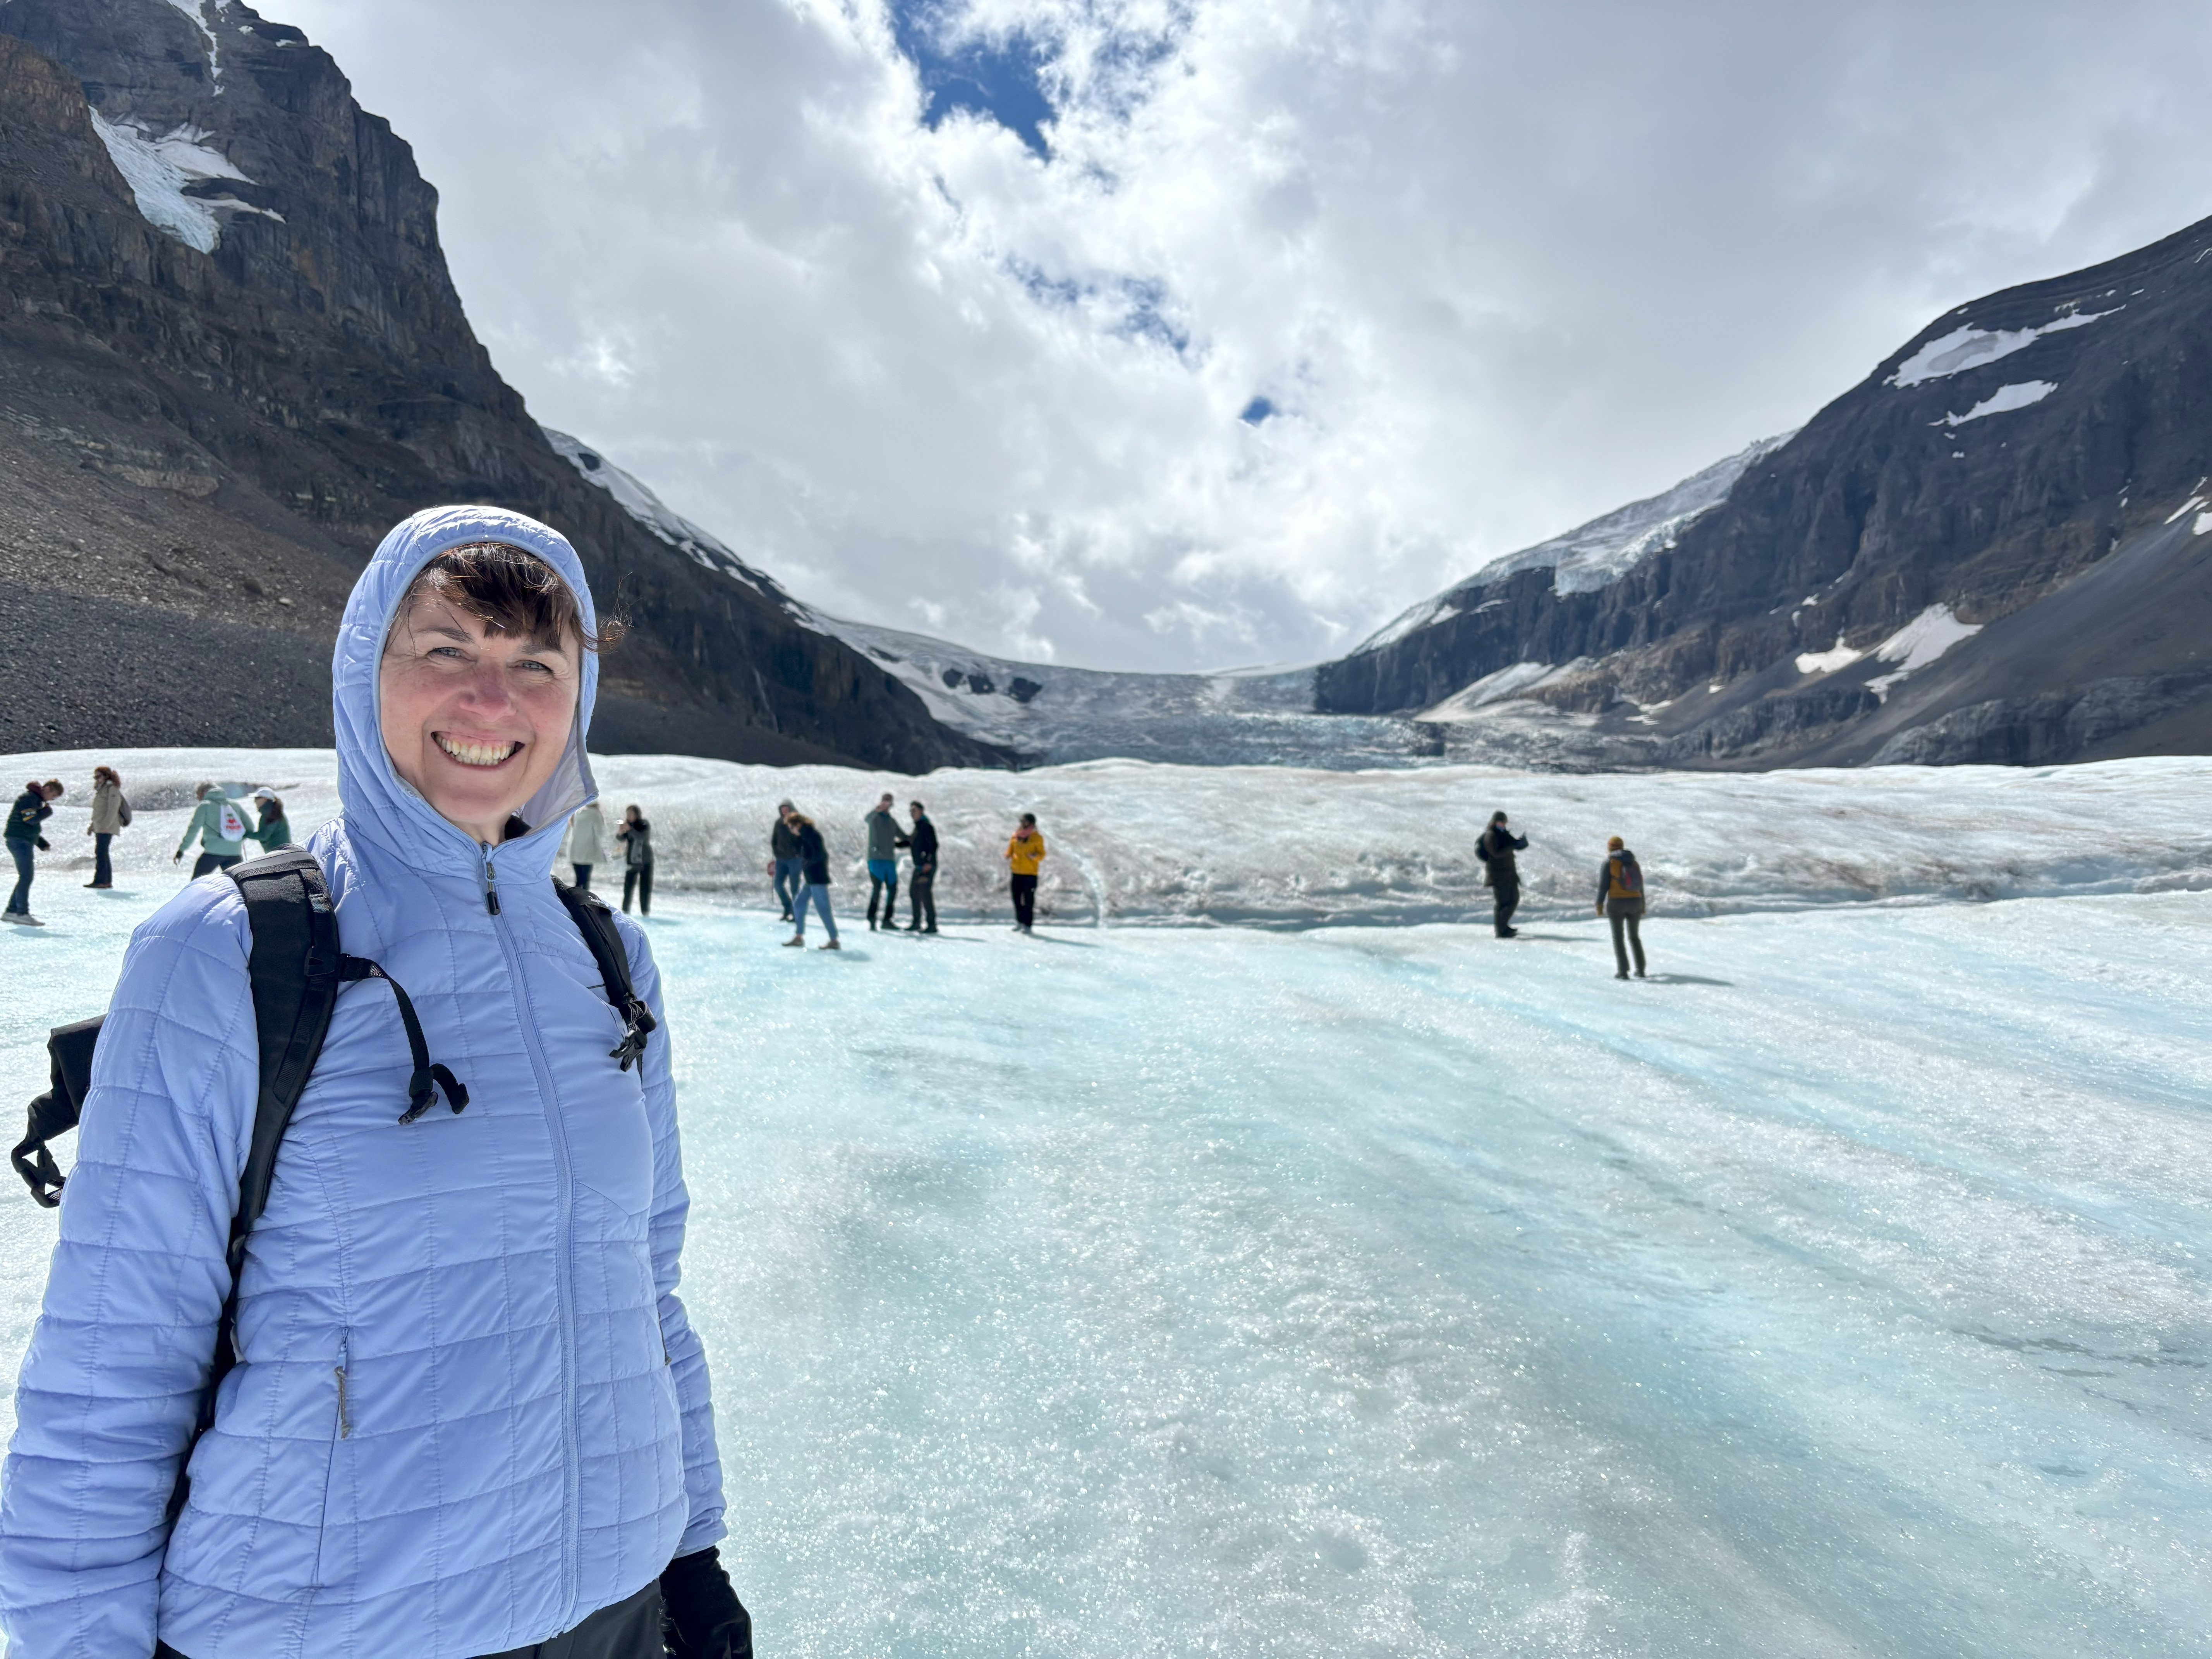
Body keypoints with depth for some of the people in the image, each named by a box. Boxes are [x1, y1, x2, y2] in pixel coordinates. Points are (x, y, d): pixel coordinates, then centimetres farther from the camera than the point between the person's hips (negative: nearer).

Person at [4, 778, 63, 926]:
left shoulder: (38, 800, 20)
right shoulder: (28, 798, -11)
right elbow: (30, 819, -23)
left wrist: (43, 844, 16)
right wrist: (48, 811, -9)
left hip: (26, 842, 10)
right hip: (19, 841, -10)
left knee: (25, 878, 12)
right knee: (26, 877, -11)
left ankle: (11, 911, 16)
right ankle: (23, 914, -11)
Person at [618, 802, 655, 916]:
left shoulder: (645, 825, -7)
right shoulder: (627, 825, 1)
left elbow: (641, 837, -23)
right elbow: (621, 839, -9)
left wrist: (630, 829, -35)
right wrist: (620, 833, -31)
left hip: (646, 861, -2)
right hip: (631, 861, 2)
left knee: (646, 889, 0)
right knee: (628, 887, -3)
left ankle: (646, 912, 6)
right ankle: (625, 911, 4)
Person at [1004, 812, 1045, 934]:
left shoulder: (1037, 838, -2)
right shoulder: (1016, 836, 9)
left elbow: (1042, 855, 0)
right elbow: (1010, 850, 15)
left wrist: (1035, 856, -21)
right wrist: (1008, 858, -6)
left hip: (1030, 873, -4)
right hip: (1016, 872, 4)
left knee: (1029, 900, -4)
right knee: (1017, 898, 9)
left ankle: (1028, 925, 3)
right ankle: (1019, 922, 23)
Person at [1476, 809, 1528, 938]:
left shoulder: (1505, 834, 14)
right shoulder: (1491, 836, -13)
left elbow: (1519, 847, 13)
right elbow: (1497, 853, -24)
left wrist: (1523, 842, -10)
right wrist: (1513, 845, -28)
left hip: (1509, 873, 9)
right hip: (1498, 874, -9)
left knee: (1514, 899, 16)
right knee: (1501, 902, -9)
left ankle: (1504, 925, 29)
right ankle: (1501, 931, -6)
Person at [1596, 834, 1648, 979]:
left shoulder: (1608, 863, -5)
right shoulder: (1634, 863, 11)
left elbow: (1603, 885, -10)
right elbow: (1640, 885, 13)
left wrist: (1599, 904, -7)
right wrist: (1642, 905, 21)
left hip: (1616, 903, -4)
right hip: (1635, 903, 5)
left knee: (1618, 938, 4)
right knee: (1635, 937, 17)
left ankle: (1623, 971, -2)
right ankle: (1641, 970, 16)